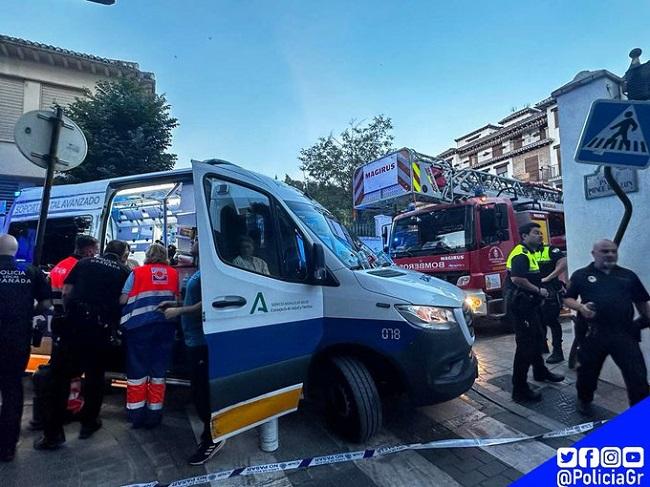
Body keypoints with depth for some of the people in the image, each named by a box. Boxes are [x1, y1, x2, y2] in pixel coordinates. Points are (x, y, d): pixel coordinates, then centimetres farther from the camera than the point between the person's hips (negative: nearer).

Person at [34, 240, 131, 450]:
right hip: (101, 327, -1)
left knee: (61, 375, 7)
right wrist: (114, 324, 18)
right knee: (94, 375, 14)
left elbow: (66, 291, 9)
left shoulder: (85, 262, 13)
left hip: (75, 322, 1)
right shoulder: (124, 271, 7)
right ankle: (89, 423, 26)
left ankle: (53, 433, 10)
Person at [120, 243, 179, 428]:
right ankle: (154, 413, 18)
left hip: (140, 325, -1)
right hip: (165, 326, 2)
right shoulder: (173, 273, 8)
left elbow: (123, 300, -1)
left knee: (137, 371, 11)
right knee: (159, 371, 11)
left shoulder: (137, 272, 3)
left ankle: (136, 413, 19)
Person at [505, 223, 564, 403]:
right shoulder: (520, 254, -17)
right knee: (525, 345, -8)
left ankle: (540, 372, 46)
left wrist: (538, 290, 13)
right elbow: (517, 279, -30)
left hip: (529, 304, 11)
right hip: (521, 305, -11)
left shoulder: (529, 253, 17)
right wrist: (538, 290, -19)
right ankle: (519, 389, -2)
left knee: (536, 338, 25)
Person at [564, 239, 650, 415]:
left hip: (624, 333, 1)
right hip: (593, 334, -1)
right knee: (588, 371, 13)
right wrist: (580, 307, -14)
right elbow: (568, 299, 5)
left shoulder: (628, 275, 13)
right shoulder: (581, 275, 5)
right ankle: (584, 400, 37)